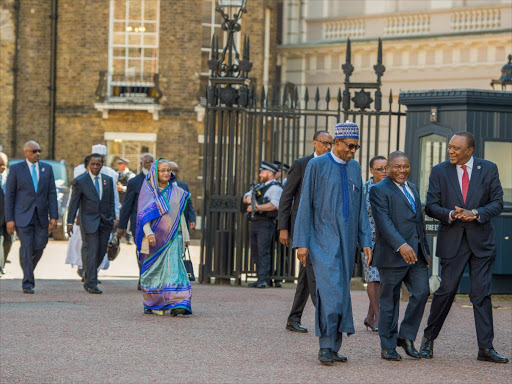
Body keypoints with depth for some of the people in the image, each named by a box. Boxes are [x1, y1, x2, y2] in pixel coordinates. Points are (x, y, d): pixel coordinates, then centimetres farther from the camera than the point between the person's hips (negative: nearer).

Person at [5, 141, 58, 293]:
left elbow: (52, 194, 6)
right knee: (27, 248, -8)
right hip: (23, 216, -3)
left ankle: (28, 269, 31)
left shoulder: (47, 168, 7)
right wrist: (9, 219, -7)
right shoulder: (16, 169, -1)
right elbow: (9, 195, -1)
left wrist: (54, 217, -2)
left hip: (41, 216, 3)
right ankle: (28, 283, -4)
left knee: (39, 248, 3)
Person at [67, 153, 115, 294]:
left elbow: (111, 201, 14)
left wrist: (113, 219, 7)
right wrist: (70, 222, -6)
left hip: (105, 221, 4)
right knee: (92, 252, -11)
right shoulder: (80, 181, -3)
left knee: (101, 252, 5)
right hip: (89, 220, -4)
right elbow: (74, 203, -1)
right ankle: (92, 284, -8)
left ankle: (88, 277, 26)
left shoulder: (108, 180, 9)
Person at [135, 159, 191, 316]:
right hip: (154, 237, -1)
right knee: (153, 271, 5)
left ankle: (176, 303, -20)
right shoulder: (148, 191, 3)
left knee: (173, 269, -12)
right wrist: (148, 232, -19)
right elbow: (144, 214, -4)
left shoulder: (177, 192, 12)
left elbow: (180, 215, 16)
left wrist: (185, 236, 12)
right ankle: (151, 304, 19)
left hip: (172, 237, 1)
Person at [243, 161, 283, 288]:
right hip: (254, 222, 9)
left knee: (263, 251, -14)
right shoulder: (259, 186, 22)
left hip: (265, 224, -9)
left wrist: (256, 207, -20)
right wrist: (248, 199, -2)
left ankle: (264, 279, -17)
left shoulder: (275, 187, -5)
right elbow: (246, 198, 22)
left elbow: (274, 205, -19)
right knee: (255, 252, 7)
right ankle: (260, 278, 11)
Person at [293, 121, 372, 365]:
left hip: (346, 240, 5)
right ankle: (325, 347, -15)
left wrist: (365, 241, 8)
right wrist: (302, 242, -9)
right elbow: (305, 205, -3)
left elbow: (360, 207, 15)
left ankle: (333, 348, 11)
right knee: (329, 290, -16)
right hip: (323, 239, -5)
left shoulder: (354, 167, 13)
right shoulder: (317, 165, -3)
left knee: (341, 293, 6)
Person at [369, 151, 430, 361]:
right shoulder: (379, 190, -6)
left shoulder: (412, 189, 19)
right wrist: (401, 245, -28)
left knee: (422, 292, -4)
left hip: (416, 253, 7)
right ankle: (388, 347, 8)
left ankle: (406, 336, 11)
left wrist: (425, 249, 20)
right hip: (392, 255, -7)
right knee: (389, 300, 0)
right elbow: (384, 221, -17)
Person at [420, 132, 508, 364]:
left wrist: (476, 213, -17)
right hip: (452, 240, 0)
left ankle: (486, 348, 2)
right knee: (446, 290, -1)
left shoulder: (488, 169, 3)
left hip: (481, 240, 0)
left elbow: (497, 203, 0)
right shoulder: (439, 171, 3)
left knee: (481, 293, 0)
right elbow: (431, 206, 0)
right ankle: (429, 339, 15)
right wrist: (451, 214, -18)